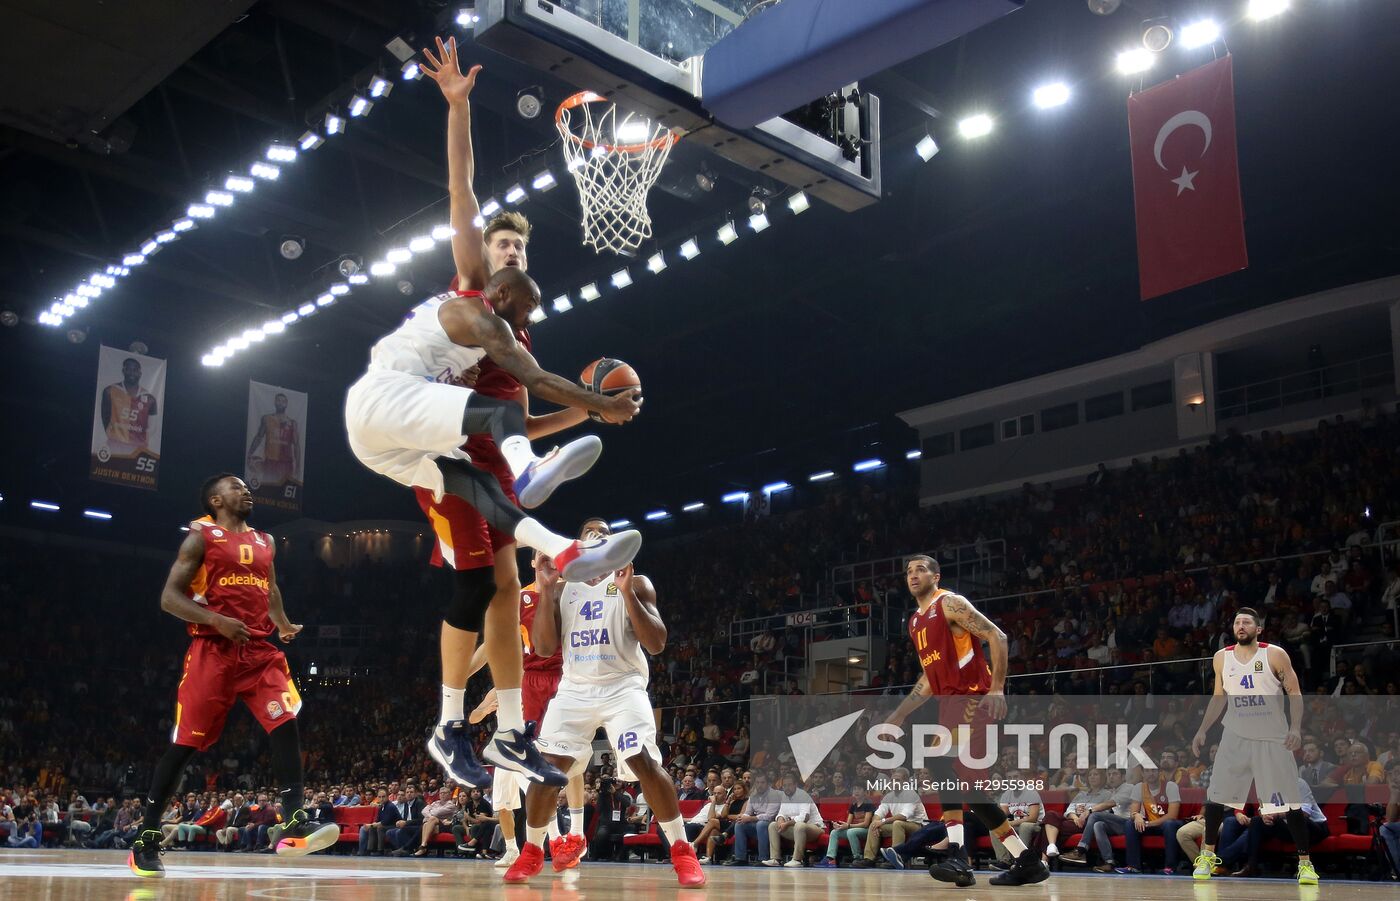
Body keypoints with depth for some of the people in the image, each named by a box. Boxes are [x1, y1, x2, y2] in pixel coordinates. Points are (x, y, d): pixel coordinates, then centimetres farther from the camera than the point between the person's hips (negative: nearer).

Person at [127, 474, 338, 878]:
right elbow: (169, 597, -6)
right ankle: (146, 839, 12)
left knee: (285, 725, -15)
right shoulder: (201, 537, 1)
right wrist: (216, 620, -19)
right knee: (183, 745, 0)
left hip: (259, 649, 5)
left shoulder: (265, 542, 18)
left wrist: (284, 625, 21)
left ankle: (294, 825, -20)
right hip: (212, 650, -4)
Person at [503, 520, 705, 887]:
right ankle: (531, 852, 14)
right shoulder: (562, 588, 10)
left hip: (622, 688, -3)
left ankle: (682, 851, -8)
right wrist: (545, 589, -9)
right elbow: (544, 647, 0)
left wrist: (627, 592, -20)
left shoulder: (635, 583, 1)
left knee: (646, 764, -19)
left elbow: (656, 644, -10)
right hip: (575, 690, 3)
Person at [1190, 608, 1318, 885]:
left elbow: (1295, 693, -6)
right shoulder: (1222, 657, 3)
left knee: (1290, 802, -4)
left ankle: (1305, 862, 8)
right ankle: (1207, 855, 16)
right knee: (1216, 797, 1)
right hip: (1235, 737, 3)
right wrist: (1202, 730, 9)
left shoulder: (1275, 655, -8)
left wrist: (1295, 728, -19)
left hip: (1273, 738, -3)